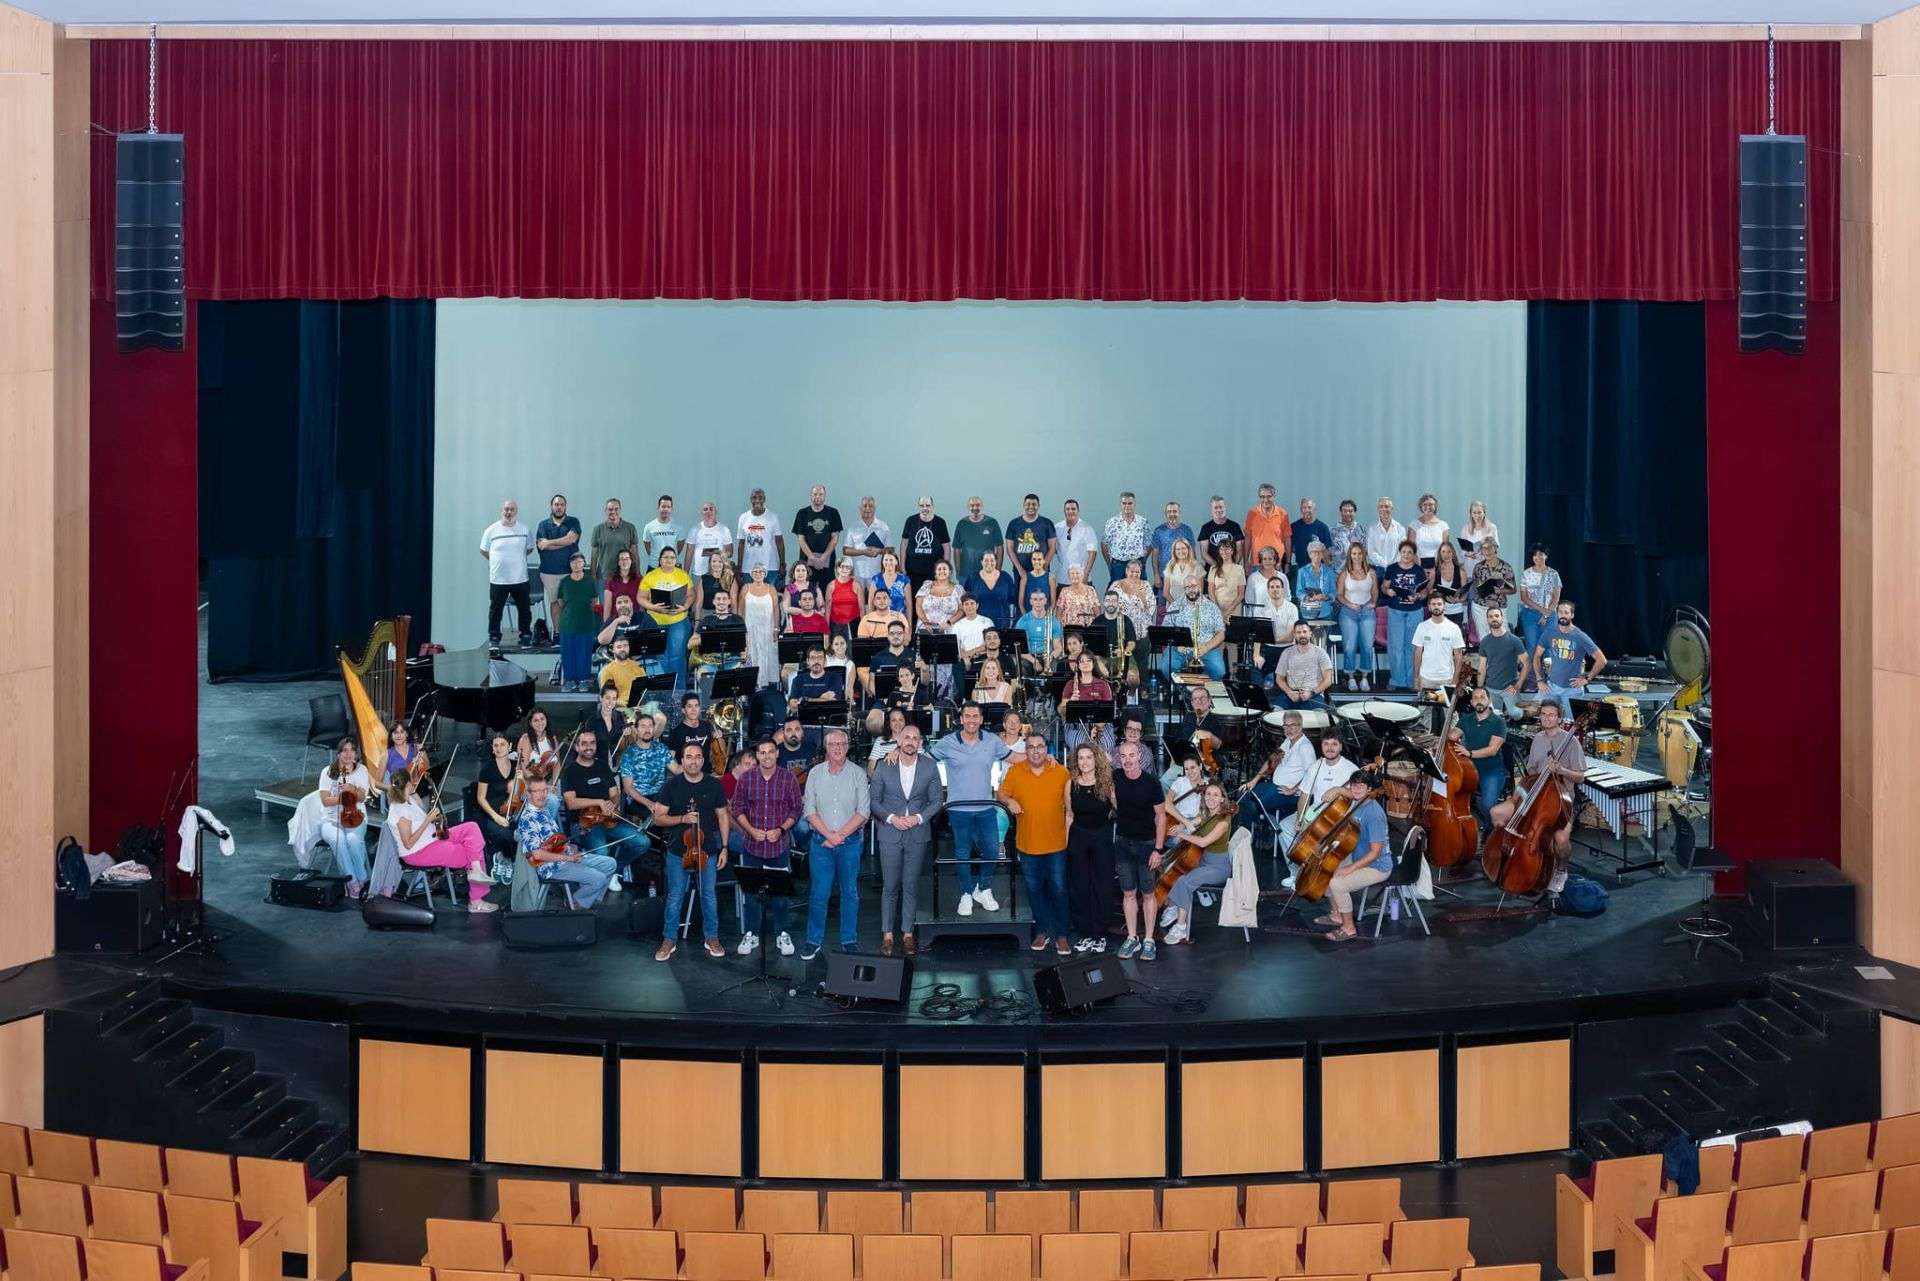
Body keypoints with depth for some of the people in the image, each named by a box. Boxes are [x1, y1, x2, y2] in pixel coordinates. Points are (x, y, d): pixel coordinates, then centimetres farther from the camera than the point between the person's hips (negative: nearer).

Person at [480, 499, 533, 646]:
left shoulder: (525, 530, 2)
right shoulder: (491, 530, -2)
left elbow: (529, 548, 15)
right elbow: (483, 551, 9)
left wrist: (517, 558, 8)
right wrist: (498, 561, 5)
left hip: (520, 579, 1)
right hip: (498, 579, -1)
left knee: (524, 609, 8)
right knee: (495, 610, 5)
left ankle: (525, 635, 22)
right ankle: (494, 637, 16)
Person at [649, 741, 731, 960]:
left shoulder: (714, 785, 1)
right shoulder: (671, 785, -3)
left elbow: (723, 816, 6)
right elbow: (658, 818, -2)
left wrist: (724, 848, 1)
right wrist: (682, 819, -18)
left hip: (708, 851, 1)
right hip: (678, 852, -1)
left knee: (709, 896, 10)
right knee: (675, 898, 5)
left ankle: (712, 938, 23)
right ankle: (668, 941, 16)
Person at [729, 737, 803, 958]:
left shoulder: (789, 780, -3)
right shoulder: (746, 778, -1)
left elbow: (796, 810, 2)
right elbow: (737, 808, 3)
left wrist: (781, 830, -12)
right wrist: (751, 830, -10)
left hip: (779, 845, -1)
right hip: (752, 845, 1)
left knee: (780, 892, 5)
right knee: (751, 891, 7)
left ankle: (781, 935, 19)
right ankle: (750, 935, 19)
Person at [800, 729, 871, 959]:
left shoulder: (858, 774, -1)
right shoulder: (815, 773, 3)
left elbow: (863, 812, -5)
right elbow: (810, 810, -1)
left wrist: (840, 835, -12)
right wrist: (829, 835, -12)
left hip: (850, 841, 0)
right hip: (821, 842, 0)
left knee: (850, 892, 6)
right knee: (819, 893, 1)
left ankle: (849, 940, 15)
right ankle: (814, 941, 10)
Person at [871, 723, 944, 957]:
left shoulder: (929, 767, 0)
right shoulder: (884, 767, -2)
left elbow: (937, 800, 4)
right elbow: (874, 800, 2)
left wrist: (919, 818, -10)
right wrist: (891, 818, -12)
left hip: (917, 834, 1)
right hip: (890, 834, -1)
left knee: (911, 887, 6)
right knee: (890, 887, 2)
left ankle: (908, 933, 14)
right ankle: (887, 935, 9)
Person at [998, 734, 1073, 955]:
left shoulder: (1061, 772, -4)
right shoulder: (1015, 771, -2)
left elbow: (1070, 803, 4)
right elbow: (1002, 793, 8)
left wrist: (1070, 834, 1)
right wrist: (1009, 801, -15)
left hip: (1056, 844, -1)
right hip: (1027, 844, 1)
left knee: (1059, 890, 3)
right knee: (1034, 890, 12)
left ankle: (1062, 935, 14)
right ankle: (1042, 931, 26)